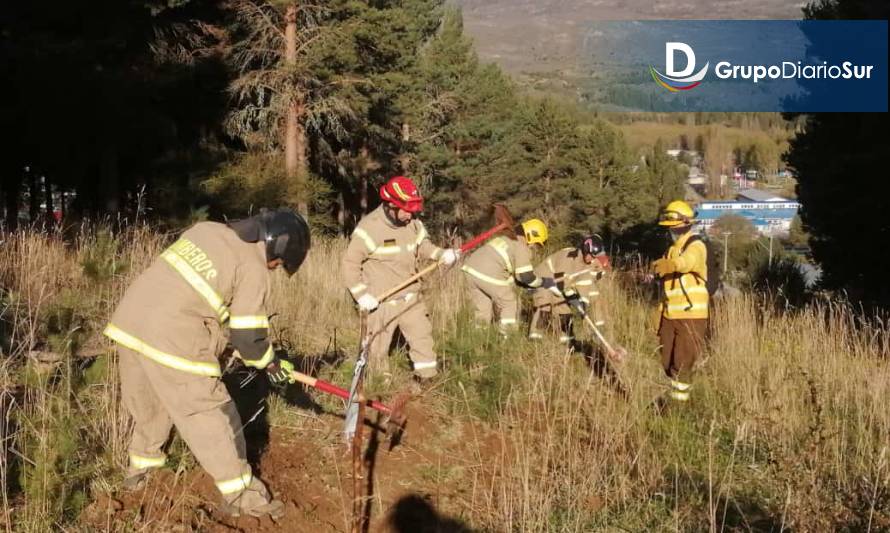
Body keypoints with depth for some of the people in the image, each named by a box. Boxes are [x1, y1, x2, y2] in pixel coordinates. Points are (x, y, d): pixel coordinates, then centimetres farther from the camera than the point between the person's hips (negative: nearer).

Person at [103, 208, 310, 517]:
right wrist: (271, 363, 14)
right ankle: (240, 494, 12)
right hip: (171, 339, -8)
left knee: (148, 404, 27)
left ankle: (139, 469, 44)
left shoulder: (206, 229, 15)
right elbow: (248, 337, -6)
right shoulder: (254, 268, -6)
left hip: (129, 321, 8)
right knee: (210, 414, 3)